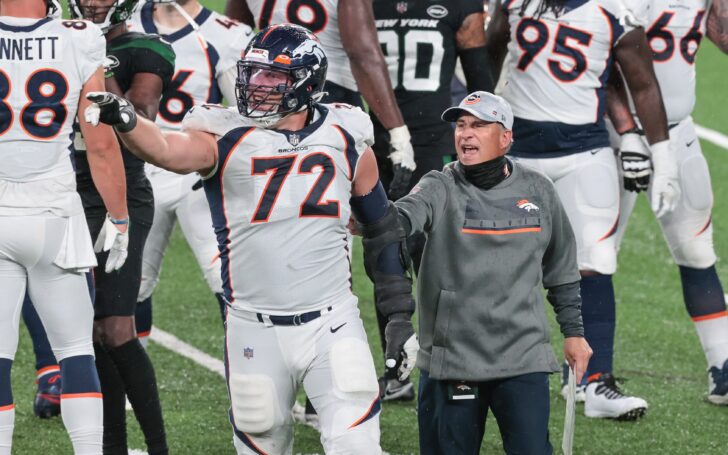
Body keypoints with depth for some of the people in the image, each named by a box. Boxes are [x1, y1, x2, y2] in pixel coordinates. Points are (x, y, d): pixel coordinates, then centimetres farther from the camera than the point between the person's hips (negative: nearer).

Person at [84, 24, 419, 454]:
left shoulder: (345, 139, 3)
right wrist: (124, 120, -48)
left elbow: (382, 231, 13)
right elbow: (171, 151, -27)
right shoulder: (227, 137, -5)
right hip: (256, 332, 0)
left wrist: (400, 314, 11)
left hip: (332, 323, 0)